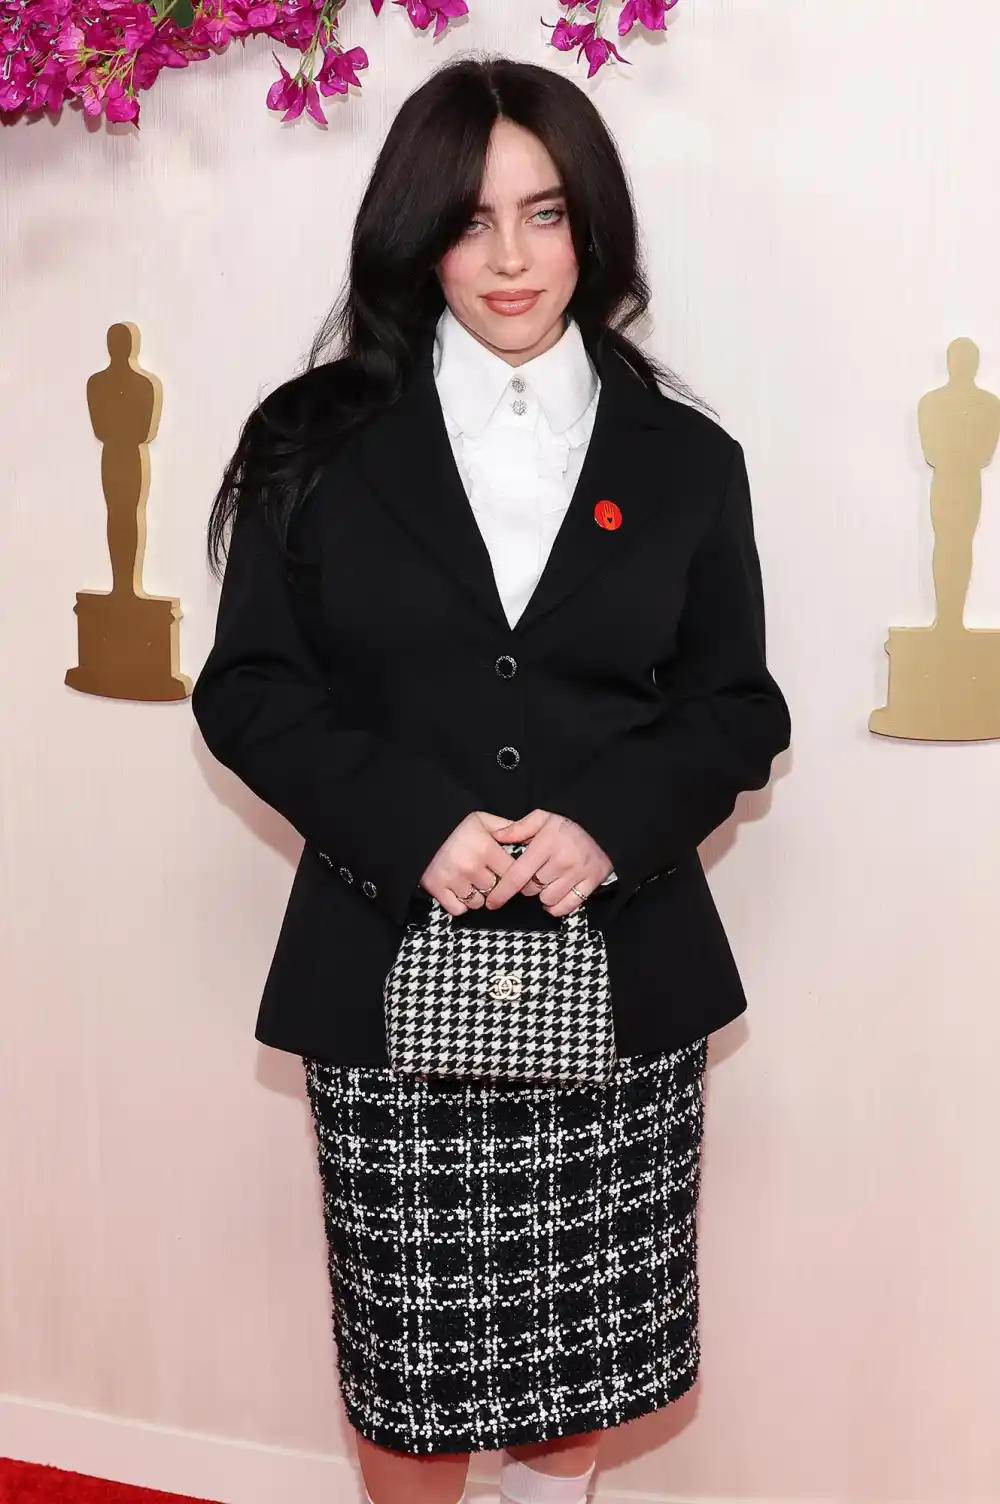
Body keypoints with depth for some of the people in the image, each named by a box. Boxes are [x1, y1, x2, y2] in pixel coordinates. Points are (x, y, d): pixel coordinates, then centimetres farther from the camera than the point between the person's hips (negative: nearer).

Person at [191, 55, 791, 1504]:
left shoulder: (683, 458, 6)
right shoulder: (320, 443, 3)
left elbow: (738, 708, 6)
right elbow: (248, 689, 0)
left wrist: (611, 824, -14)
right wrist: (415, 823, -16)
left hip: (620, 967, 1)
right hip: (390, 963, -1)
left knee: (579, 1342, 12)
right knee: (406, 1350, 8)